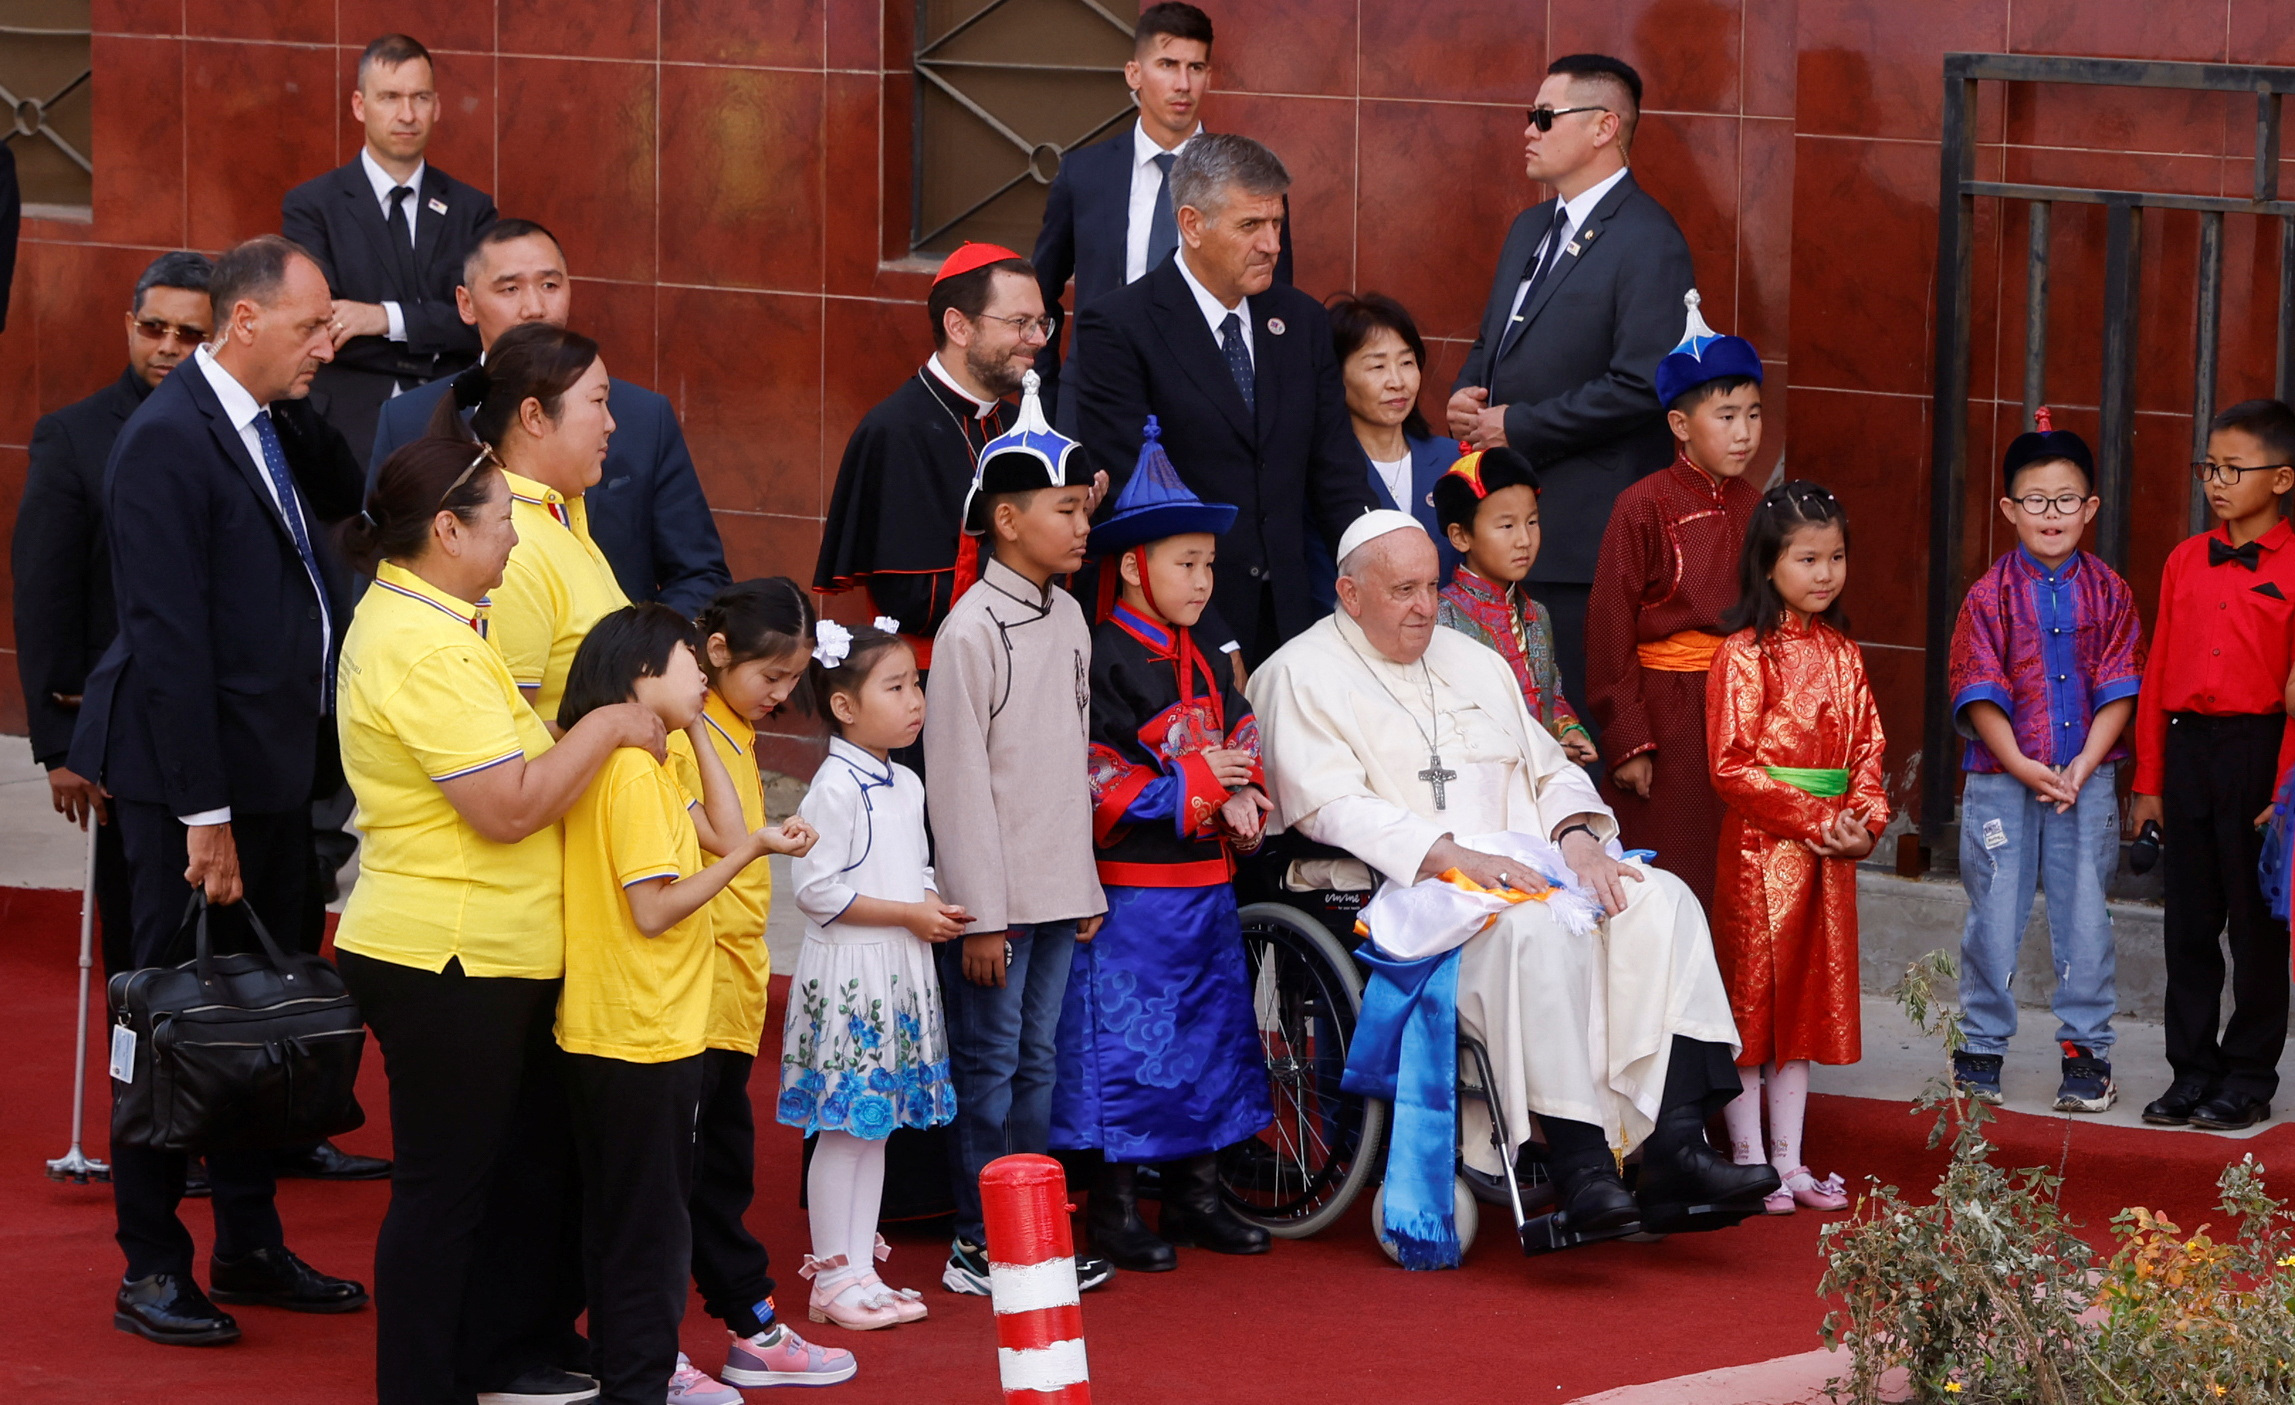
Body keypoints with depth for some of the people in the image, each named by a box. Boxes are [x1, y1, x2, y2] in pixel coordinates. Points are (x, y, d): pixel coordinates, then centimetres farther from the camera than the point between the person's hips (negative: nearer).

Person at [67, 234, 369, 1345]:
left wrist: (305, 404, 3)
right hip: (201, 778, -9)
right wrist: (204, 816, -20)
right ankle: (150, 1270, 9)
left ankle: (251, 1245, 25)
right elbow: (167, 637, -20)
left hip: (281, 770, 9)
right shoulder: (168, 440, -18)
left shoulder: (273, 422, 9)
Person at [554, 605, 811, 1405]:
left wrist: (696, 733, 8)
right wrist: (750, 852, -17)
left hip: (610, 1034, 10)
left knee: (624, 1217, 16)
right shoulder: (636, 775, -18)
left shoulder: (646, 767, 13)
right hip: (643, 1036, -10)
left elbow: (723, 832, 7)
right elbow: (655, 910, -21)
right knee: (650, 1221, -3)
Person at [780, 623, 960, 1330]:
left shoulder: (906, 786, 12)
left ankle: (861, 1267, 20)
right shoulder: (836, 788, -15)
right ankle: (832, 1277, 2)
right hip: (848, 975, -8)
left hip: (901, 975, 8)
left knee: (875, 1124, 13)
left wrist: (939, 907, 0)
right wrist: (909, 914, -17)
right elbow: (818, 888, -19)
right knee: (845, 1126, -4)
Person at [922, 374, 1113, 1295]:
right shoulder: (971, 631, -13)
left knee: (1037, 1061, 12)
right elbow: (959, 781, -14)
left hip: (1058, 890, 7)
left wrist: (1088, 885, 15)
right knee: (989, 1065, -1)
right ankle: (978, 1246, 6)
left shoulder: (1068, 619, 10)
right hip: (995, 896, -7)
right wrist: (982, 915, -15)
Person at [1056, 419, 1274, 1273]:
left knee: (1209, 1031, 12)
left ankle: (1195, 1195, 21)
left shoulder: (1207, 666, 13)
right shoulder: (1103, 662, -12)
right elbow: (1096, 776, -18)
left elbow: (1242, 747, 16)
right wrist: (1196, 785, -17)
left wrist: (1242, 800, -6)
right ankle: (1114, 1206, 3)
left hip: (1206, 878, 8)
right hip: (1132, 887, -8)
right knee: (1124, 1039, -4)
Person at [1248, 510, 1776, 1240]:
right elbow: (1331, 807, -13)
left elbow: (1549, 768, 23)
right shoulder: (1302, 676, 2)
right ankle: (1581, 1169, -40)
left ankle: (1675, 1151, -28)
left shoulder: (1471, 660, 25)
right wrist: (1453, 856, -24)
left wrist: (1577, 836, -1)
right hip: (1400, 893, -7)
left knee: (1664, 904, -18)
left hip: (1520, 871, 7)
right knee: (1540, 927, -37)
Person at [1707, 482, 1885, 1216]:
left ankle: (1790, 1160, 17)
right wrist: (1813, 822, -17)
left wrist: (1865, 819, -6)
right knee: (1751, 997, 0)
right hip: (1760, 850, -6)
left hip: (1828, 853, 6)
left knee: (1808, 1002, 10)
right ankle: (1748, 1162, 6)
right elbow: (1732, 765, -14)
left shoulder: (1841, 654, 10)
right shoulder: (1745, 655, -10)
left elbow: (1867, 745, 12)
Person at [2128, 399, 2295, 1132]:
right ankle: (2192, 1071, 17)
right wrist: (2149, 782, 8)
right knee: (2190, 921, 9)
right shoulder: (2185, 562, 9)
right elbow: (2157, 674, 11)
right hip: (2187, 748, 5)